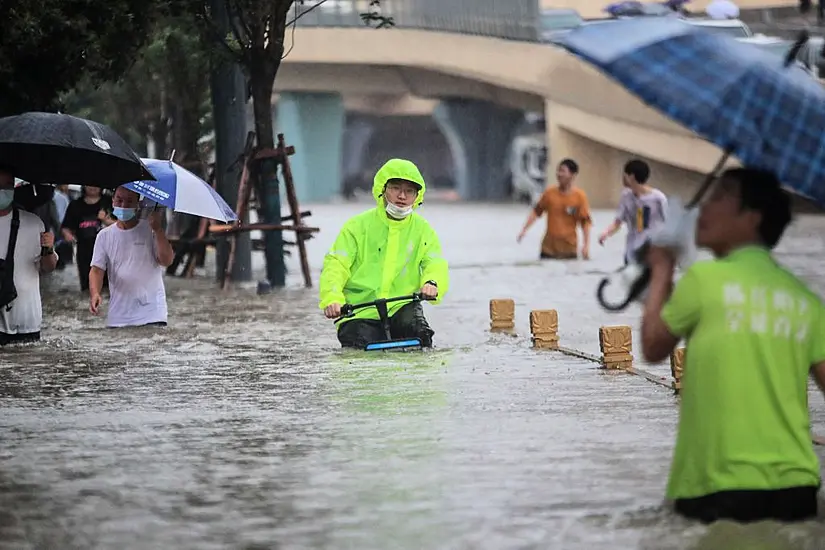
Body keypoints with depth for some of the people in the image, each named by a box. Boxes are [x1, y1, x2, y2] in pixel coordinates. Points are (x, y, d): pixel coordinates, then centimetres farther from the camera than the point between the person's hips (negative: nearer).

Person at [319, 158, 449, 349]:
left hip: (401, 306, 1)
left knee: (419, 333, -30)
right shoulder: (358, 226, 0)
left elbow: (436, 264, -3)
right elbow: (336, 264, -7)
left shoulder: (422, 230, 8)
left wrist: (432, 283, -29)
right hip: (360, 312, -1)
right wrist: (331, 297, -26)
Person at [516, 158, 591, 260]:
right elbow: (536, 212, 10)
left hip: (569, 248, -2)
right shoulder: (549, 193, 0)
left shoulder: (580, 196, -7)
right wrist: (524, 229, 3)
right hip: (548, 247, 2)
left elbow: (585, 222, -7)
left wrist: (586, 245, -13)